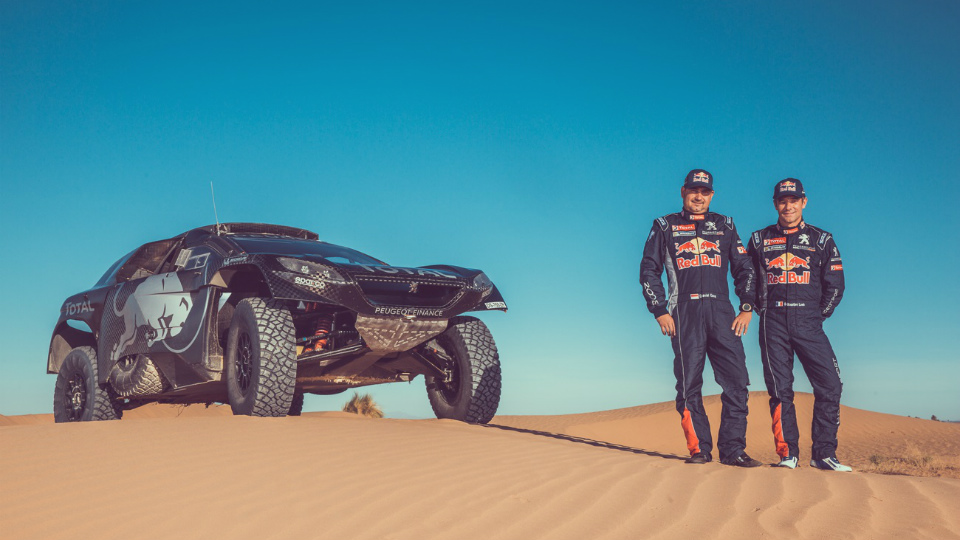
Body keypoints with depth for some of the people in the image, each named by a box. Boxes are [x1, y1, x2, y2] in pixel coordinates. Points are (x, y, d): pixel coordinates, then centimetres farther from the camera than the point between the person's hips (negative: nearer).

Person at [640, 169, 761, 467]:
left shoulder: (724, 226, 19)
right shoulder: (665, 226, 14)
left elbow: (744, 268, 18)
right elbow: (649, 270, 10)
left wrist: (747, 308, 6)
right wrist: (660, 311, 0)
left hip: (722, 311, 2)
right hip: (684, 313, -1)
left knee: (736, 381, -8)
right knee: (689, 384, -3)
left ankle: (732, 450, -3)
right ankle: (699, 449, 5)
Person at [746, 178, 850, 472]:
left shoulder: (821, 240, 10)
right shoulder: (759, 240, 12)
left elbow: (835, 286, 10)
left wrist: (818, 316, 3)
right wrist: (764, 311, 6)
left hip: (808, 321, 0)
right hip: (773, 323, 0)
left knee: (830, 385, -9)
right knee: (780, 389, -1)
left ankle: (824, 454, 0)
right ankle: (788, 454, 4)